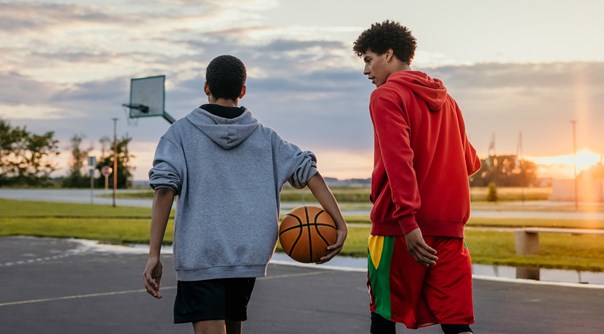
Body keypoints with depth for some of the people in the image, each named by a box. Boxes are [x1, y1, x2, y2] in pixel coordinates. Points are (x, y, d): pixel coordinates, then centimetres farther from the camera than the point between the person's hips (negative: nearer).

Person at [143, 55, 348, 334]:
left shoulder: (181, 132, 3)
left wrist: (154, 255, -10)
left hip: (200, 256, -4)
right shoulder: (264, 137, 11)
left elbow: (165, 187, -9)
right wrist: (339, 223, 0)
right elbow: (308, 171, 2)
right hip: (249, 256, 4)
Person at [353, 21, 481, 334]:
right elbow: (470, 163, 18)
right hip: (449, 226, 6)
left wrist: (407, 221, -23)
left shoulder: (386, 96, -4)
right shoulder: (446, 99, 16)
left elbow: (399, 159, -17)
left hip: (400, 225, -5)